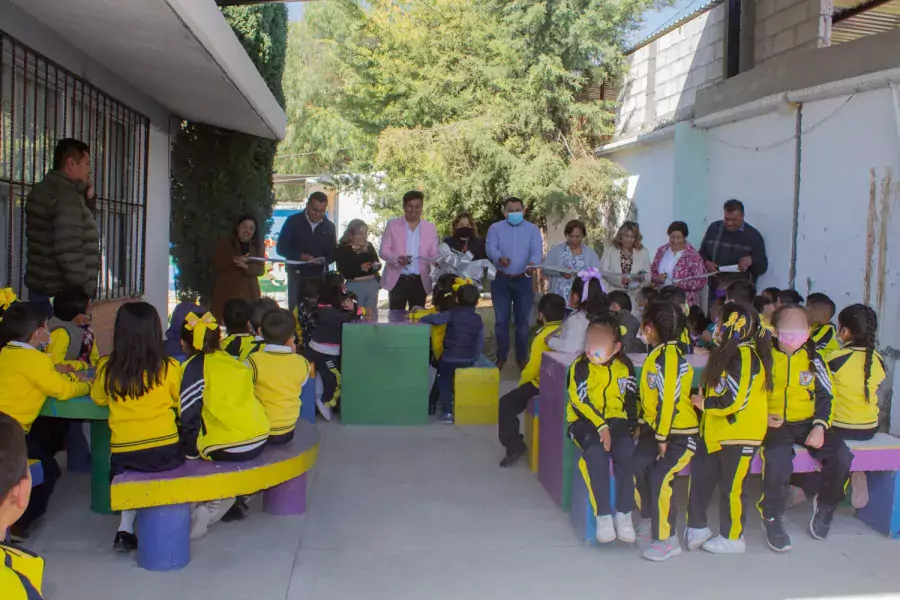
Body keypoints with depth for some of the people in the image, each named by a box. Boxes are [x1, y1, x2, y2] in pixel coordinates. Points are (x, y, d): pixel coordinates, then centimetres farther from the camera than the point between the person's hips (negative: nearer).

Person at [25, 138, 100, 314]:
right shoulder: (66, 196, -17)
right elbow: (69, 252, -25)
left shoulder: (43, 190, 15)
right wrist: (85, 291, -20)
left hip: (41, 289, 10)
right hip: (62, 295, -10)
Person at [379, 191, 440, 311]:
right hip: (397, 280, -2)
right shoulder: (392, 225, 3)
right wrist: (398, 258, -21)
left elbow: (434, 254, 8)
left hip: (420, 281, 2)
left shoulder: (430, 227, 8)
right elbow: (383, 251, 0)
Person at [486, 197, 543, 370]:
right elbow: (490, 248, -12)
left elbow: (537, 251, -10)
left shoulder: (533, 230, 2)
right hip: (500, 279, 0)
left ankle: (522, 357, 19)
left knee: (522, 320, 7)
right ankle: (501, 357, 17)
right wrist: (500, 258, -35)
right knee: (501, 320, 5)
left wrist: (532, 263, -34)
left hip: (523, 280, 0)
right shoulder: (495, 228, 1)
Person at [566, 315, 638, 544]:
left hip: (615, 420, 3)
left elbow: (631, 401, 15)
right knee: (596, 453, -33)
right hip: (585, 422, -2)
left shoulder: (625, 367, 6)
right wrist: (600, 426, -21)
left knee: (627, 452, -28)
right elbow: (580, 401, -13)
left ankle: (623, 514, -14)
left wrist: (631, 426, 3)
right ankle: (603, 515, -21)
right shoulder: (580, 367, -6)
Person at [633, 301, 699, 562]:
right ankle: (648, 522, 4)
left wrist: (662, 437, -18)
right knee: (638, 465, -13)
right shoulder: (657, 354, 10)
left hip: (680, 433, -8)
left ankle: (666, 540, -5)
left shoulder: (672, 357, -20)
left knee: (659, 476, -20)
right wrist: (643, 424, 13)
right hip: (655, 428, 8)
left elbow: (669, 400, -22)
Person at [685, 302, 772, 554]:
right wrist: (703, 392, 8)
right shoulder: (728, 353, 14)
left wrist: (705, 403, -12)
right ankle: (697, 527, 21)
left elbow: (735, 400, -24)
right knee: (700, 477, 10)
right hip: (717, 432, 10)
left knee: (732, 487, 2)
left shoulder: (745, 357, -18)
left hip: (739, 434, -10)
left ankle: (733, 538, 16)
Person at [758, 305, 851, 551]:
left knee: (841, 455, -21)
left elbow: (825, 396, 8)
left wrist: (820, 427, -7)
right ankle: (771, 518, -9)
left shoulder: (814, 359, 6)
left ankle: (825, 505, 9)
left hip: (806, 422, 3)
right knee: (778, 460, -33)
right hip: (774, 423, -3)